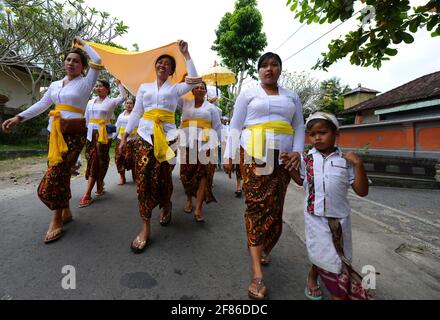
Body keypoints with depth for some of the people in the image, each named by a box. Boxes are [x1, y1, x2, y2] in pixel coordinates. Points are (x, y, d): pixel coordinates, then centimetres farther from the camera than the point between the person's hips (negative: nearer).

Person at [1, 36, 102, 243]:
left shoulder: (85, 82, 2)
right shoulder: (55, 85, 18)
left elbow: (97, 62, -11)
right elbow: (41, 105, 19)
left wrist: (83, 44, 4)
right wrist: (18, 118, 11)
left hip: (74, 132, -6)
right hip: (56, 131, 6)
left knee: (56, 172, -10)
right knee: (60, 172, 6)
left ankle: (56, 220, 1)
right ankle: (65, 212, 20)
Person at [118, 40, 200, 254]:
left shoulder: (175, 88, 15)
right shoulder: (144, 87, 20)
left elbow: (193, 80, -1)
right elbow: (135, 113, 15)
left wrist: (185, 54, 3)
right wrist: (125, 136, 9)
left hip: (167, 135, -1)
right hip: (145, 134, 2)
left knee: (162, 177, -5)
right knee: (143, 177, -7)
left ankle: (165, 207, 27)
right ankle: (145, 227, 0)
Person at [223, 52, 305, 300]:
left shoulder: (292, 97, 22)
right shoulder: (248, 94, 12)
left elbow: (299, 127, 16)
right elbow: (235, 126, 6)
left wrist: (297, 151, -2)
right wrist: (229, 156, -3)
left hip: (282, 156, 4)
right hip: (254, 154, -3)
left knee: (275, 207, 3)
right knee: (258, 204, -11)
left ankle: (261, 248, 27)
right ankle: (257, 272, -7)